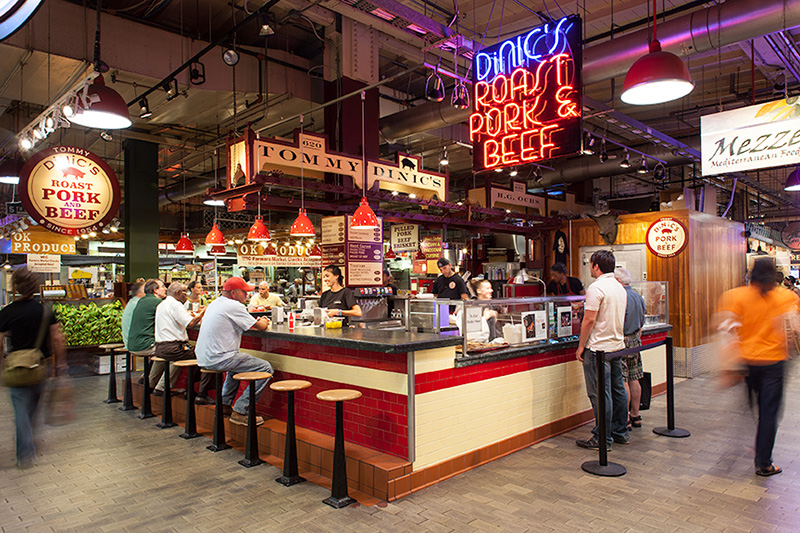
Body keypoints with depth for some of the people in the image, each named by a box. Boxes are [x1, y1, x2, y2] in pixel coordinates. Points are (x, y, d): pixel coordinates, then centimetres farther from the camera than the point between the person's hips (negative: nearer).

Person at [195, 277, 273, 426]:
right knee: (266, 368, -10)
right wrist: (264, 322, 16)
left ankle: (225, 403, 34)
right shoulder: (234, 306, -12)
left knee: (238, 358, 37)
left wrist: (258, 321, 18)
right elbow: (260, 327, -6)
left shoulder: (214, 303, 16)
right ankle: (240, 411, -8)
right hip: (219, 359, -10)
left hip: (204, 358, 10)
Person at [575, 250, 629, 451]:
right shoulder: (620, 288, 12)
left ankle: (602, 439, 2)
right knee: (617, 390, 16)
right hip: (617, 345, 9)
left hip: (599, 348, -9)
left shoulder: (596, 288, -16)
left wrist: (581, 346, -11)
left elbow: (589, 320, -18)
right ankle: (620, 432, 26)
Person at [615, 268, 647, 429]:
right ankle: (635, 416, 21)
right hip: (635, 340, 9)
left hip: (623, 341, -9)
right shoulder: (638, 296, 13)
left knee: (623, 381, -4)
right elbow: (641, 323, 19)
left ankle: (625, 419, 1)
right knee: (634, 379, 13)